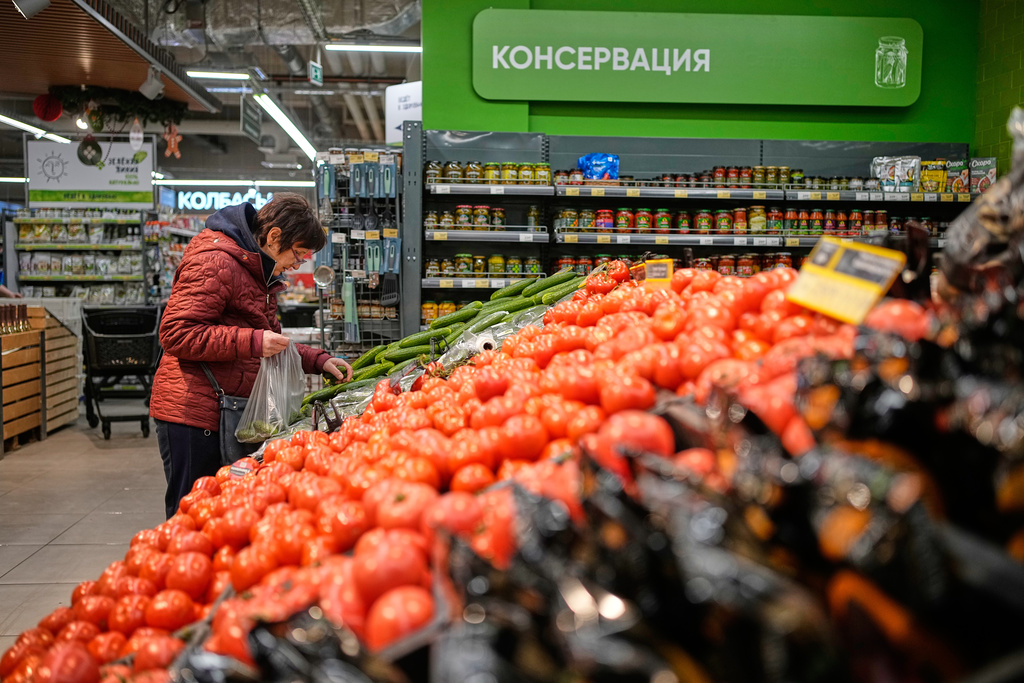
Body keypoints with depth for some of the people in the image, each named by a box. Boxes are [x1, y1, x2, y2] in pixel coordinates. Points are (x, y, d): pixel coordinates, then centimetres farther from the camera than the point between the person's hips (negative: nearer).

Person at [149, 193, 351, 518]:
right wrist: (252, 342, -24)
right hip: (192, 416, -10)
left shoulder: (257, 271, 21)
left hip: (226, 415, 10)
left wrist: (318, 360, 13)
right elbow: (176, 334, -20)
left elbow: (271, 341, 28)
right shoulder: (216, 262, -13)